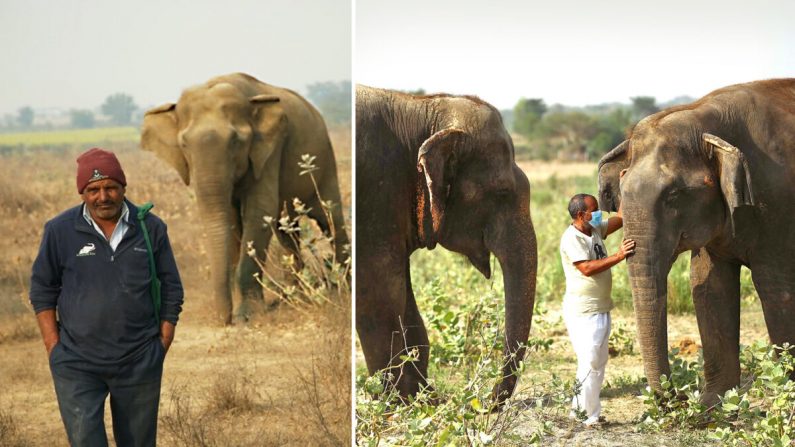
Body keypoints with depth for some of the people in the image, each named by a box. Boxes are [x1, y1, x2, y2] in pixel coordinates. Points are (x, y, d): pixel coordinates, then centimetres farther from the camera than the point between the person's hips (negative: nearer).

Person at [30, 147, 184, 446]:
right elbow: (42, 289, 5)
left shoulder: (151, 228, 0)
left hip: (140, 364, 2)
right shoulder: (60, 231, -3)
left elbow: (171, 288, 8)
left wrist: (163, 343, 3)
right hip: (77, 364, -1)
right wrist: (53, 348, -1)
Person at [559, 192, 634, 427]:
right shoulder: (571, 238, -15)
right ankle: (589, 416, -5)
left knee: (598, 362, 12)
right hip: (582, 311, -9)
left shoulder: (596, 230, 11)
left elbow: (621, 218, 18)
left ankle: (580, 411, 19)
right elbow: (587, 268, -25)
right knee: (589, 362, -9)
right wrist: (618, 256, -28)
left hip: (601, 308, 9)